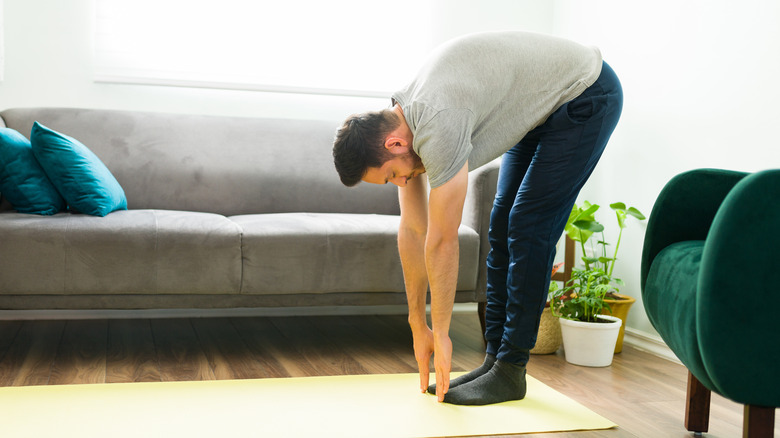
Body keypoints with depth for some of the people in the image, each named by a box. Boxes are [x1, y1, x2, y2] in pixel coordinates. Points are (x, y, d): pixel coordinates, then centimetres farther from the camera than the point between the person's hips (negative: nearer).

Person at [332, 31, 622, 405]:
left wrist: (440, 334, -17)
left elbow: (442, 242, -28)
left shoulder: (437, 127, -35)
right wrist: (418, 326, 3)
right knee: (502, 228, 5)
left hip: (587, 96, -9)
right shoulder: (399, 123, -6)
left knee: (528, 231, -12)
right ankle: (495, 359, 12)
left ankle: (509, 373, -2)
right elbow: (413, 230, -1)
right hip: (541, 108, 9)